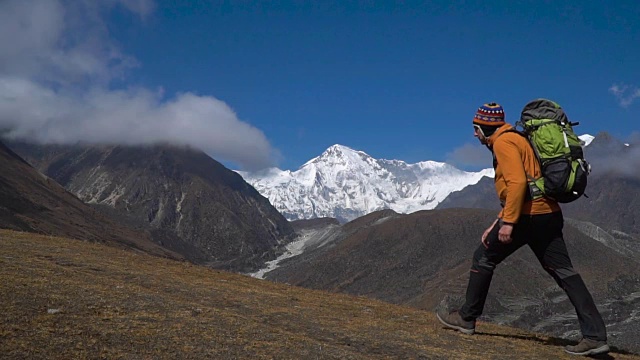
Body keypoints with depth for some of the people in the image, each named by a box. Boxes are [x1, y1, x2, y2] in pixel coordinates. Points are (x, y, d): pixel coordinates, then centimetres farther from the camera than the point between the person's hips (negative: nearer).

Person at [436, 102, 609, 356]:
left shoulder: (503, 142, -6)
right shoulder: (516, 139, 25)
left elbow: (517, 183, -21)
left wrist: (507, 222, -22)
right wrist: (496, 225, 25)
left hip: (528, 215, -9)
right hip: (549, 214, 9)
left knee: (483, 258, 6)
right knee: (563, 271, 5)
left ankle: (466, 318, 15)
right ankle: (595, 335, 1)